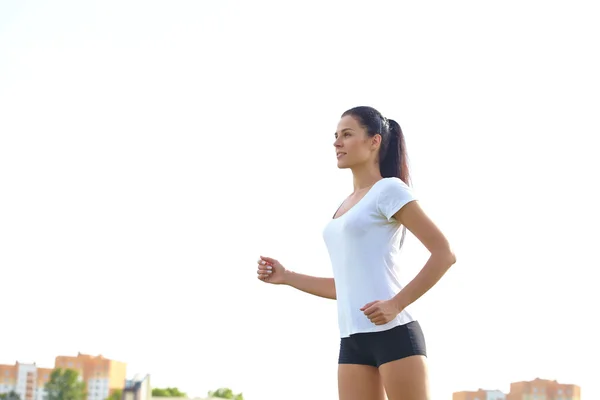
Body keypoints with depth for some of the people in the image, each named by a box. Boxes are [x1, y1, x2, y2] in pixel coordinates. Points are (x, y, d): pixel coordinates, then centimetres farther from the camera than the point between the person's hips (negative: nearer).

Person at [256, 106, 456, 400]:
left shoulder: (389, 189, -1)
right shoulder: (344, 207, 21)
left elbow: (445, 254, -8)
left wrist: (397, 304, -17)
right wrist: (285, 277, 17)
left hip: (393, 333, -7)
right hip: (353, 340, 8)